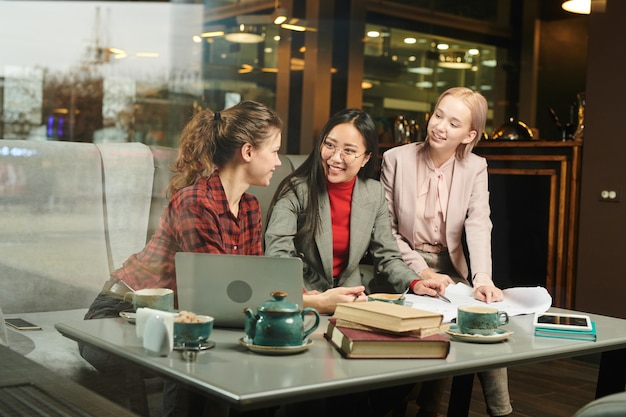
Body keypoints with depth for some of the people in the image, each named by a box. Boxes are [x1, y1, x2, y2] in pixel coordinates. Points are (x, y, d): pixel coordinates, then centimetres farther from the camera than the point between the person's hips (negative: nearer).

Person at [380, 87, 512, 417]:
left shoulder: (475, 168, 0)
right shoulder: (396, 159, -5)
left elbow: (478, 226, -14)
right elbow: (387, 228, -5)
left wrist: (482, 279, -31)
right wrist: (422, 272, -16)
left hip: (450, 267, 2)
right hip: (405, 266, -2)